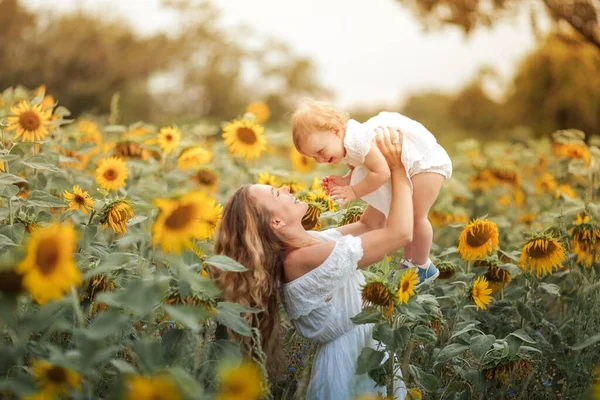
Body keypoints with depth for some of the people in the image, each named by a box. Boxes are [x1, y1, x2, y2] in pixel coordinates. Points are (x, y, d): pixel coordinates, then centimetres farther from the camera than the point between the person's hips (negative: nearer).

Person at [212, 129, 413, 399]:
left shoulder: (310, 242, -2)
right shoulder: (308, 259, -29)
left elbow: (369, 224, 9)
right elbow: (401, 233, -28)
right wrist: (397, 170, -18)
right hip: (349, 368, -9)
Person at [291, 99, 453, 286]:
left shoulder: (357, 141, -35)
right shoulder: (346, 147, -1)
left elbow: (382, 172, -37)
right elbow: (358, 171, 7)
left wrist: (354, 191, -29)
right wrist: (345, 181, -13)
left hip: (426, 160, -10)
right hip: (405, 167, 10)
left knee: (416, 216, -7)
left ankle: (422, 266, 12)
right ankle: (410, 260, 33)